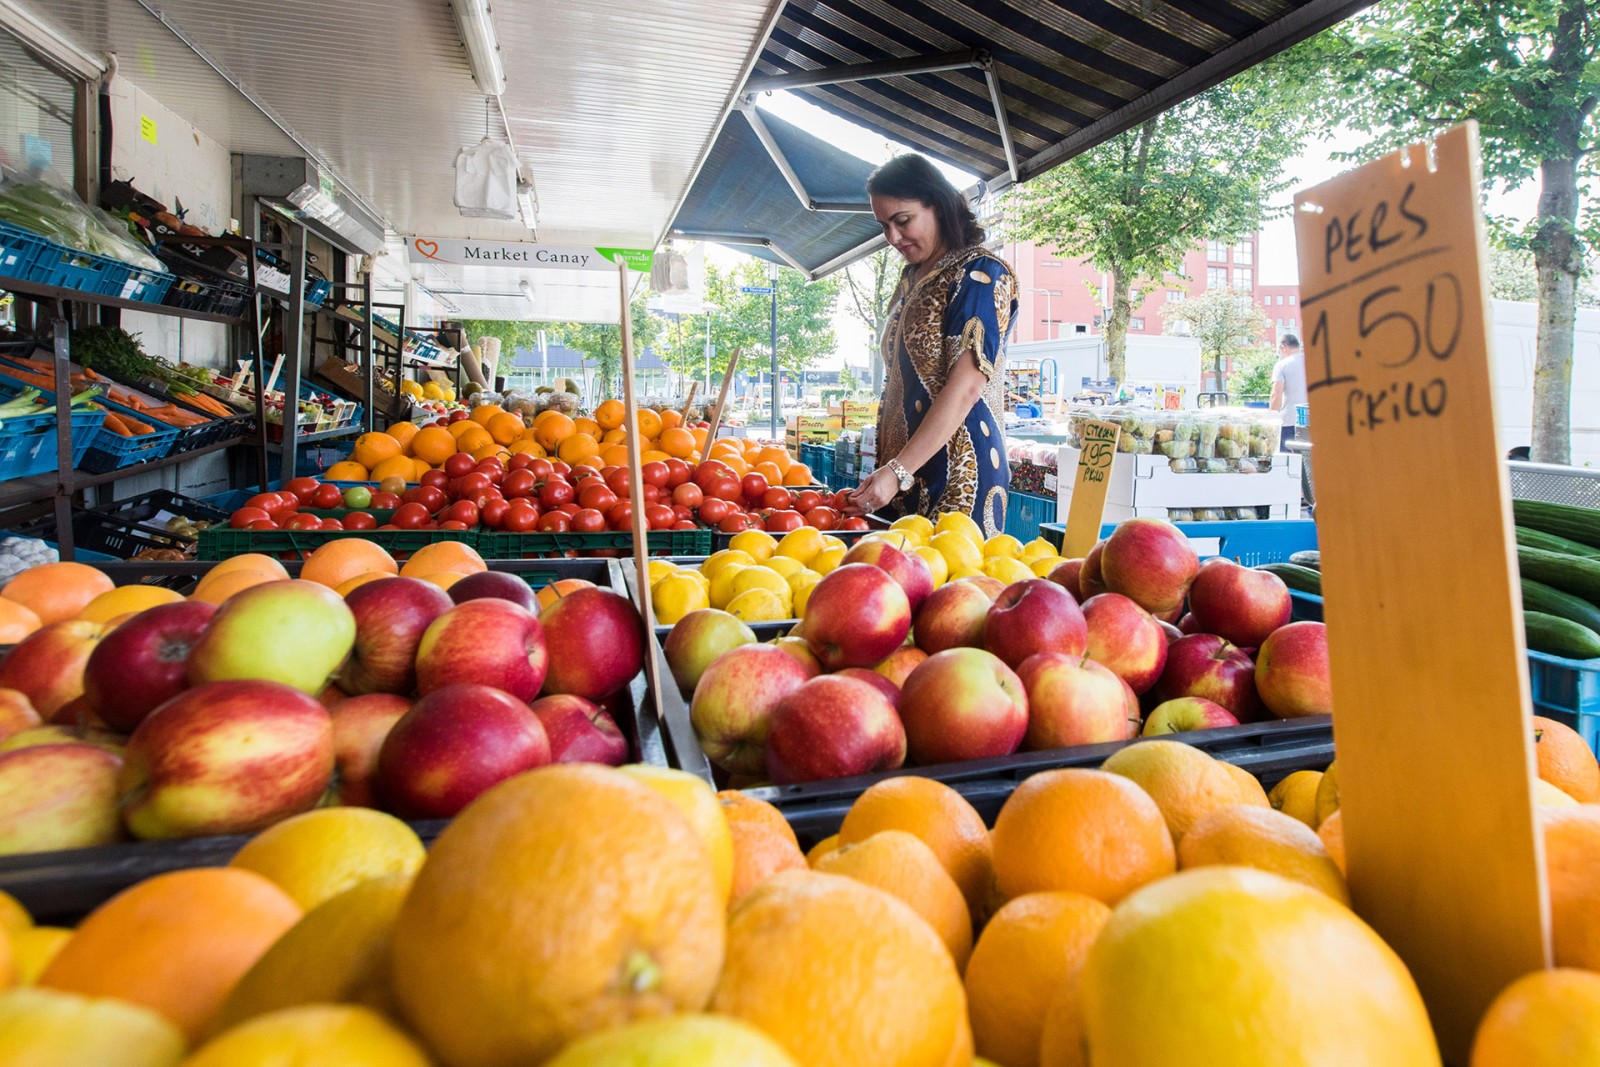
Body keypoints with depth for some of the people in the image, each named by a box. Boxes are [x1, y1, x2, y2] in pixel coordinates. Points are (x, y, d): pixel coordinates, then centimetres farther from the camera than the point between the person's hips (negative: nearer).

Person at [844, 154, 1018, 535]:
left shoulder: (980, 274, -8)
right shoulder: (911, 279, 17)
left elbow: (966, 387, -18)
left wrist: (899, 471, -22)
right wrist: (885, 469, 14)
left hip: (954, 474, -7)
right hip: (901, 477, 7)